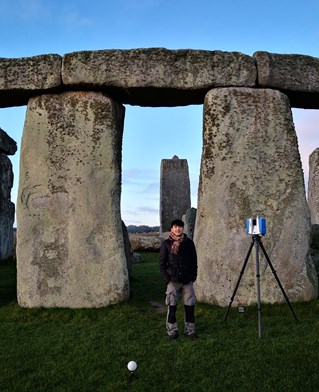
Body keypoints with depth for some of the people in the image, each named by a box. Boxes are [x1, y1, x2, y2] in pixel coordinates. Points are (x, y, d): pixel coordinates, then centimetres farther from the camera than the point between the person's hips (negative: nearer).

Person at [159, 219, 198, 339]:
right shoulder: (166, 244, -1)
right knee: (172, 306, 3)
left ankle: (189, 330, 18)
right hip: (173, 281, -1)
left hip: (187, 281, 2)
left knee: (189, 306, 4)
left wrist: (193, 276, 2)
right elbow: (162, 263, 1)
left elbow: (194, 261, 9)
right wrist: (167, 278, -6)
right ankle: (172, 330, 16)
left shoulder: (189, 243, 4)